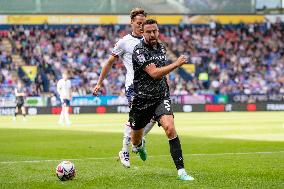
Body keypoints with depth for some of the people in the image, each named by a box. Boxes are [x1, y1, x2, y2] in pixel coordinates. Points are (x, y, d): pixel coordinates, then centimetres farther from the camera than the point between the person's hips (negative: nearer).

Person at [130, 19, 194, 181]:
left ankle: (181, 170, -23)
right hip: (142, 99, -3)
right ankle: (140, 145, 56)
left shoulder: (161, 47, 6)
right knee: (135, 141, 15)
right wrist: (176, 64, -27)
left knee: (170, 128, -24)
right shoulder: (139, 51, -16)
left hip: (161, 97, 3)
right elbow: (154, 73, -26)